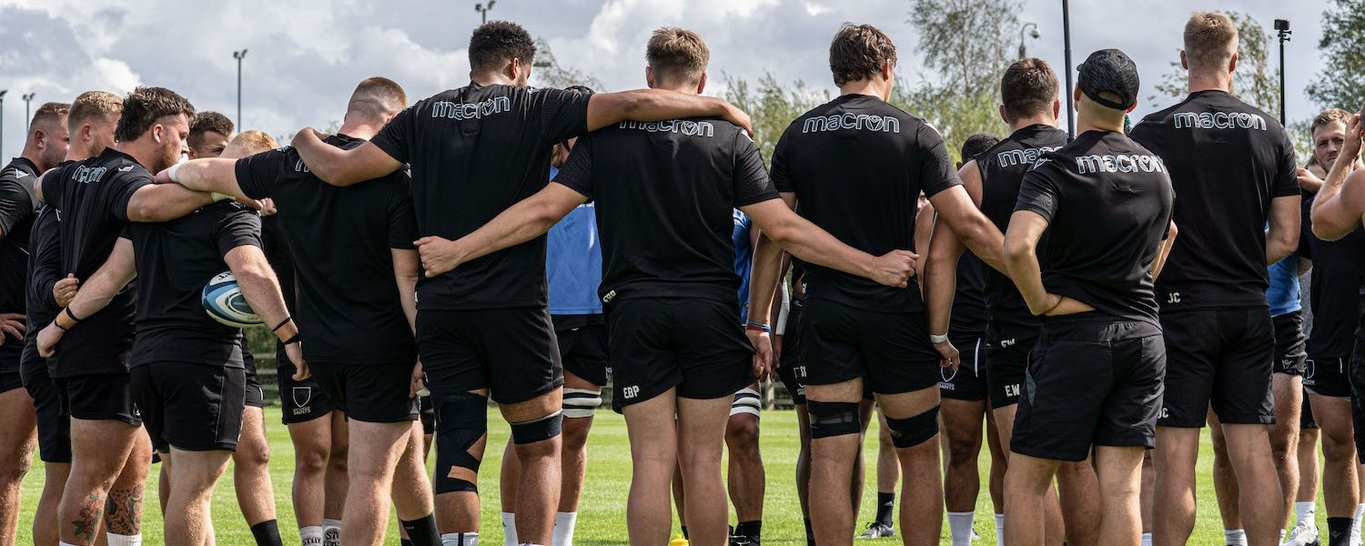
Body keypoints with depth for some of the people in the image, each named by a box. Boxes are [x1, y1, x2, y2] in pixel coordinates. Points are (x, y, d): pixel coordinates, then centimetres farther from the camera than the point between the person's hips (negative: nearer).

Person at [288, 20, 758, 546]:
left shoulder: (424, 116, 8)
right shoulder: (534, 108, -1)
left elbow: (341, 170, 3)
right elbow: (633, 104, -9)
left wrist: (306, 141, 25)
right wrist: (718, 106, 1)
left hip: (439, 310, 3)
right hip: (514, 306, -3)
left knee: (457, 449, 4)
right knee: (540, 449, 9)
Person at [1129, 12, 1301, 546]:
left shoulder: (1152, 132, -6)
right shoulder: (1269, 132, 5)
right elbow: (1286, 238, 6)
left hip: (1182, 307, -3)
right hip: (1251, 311, 3)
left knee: (1175, 460, -2)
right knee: (1254, 453, 5)